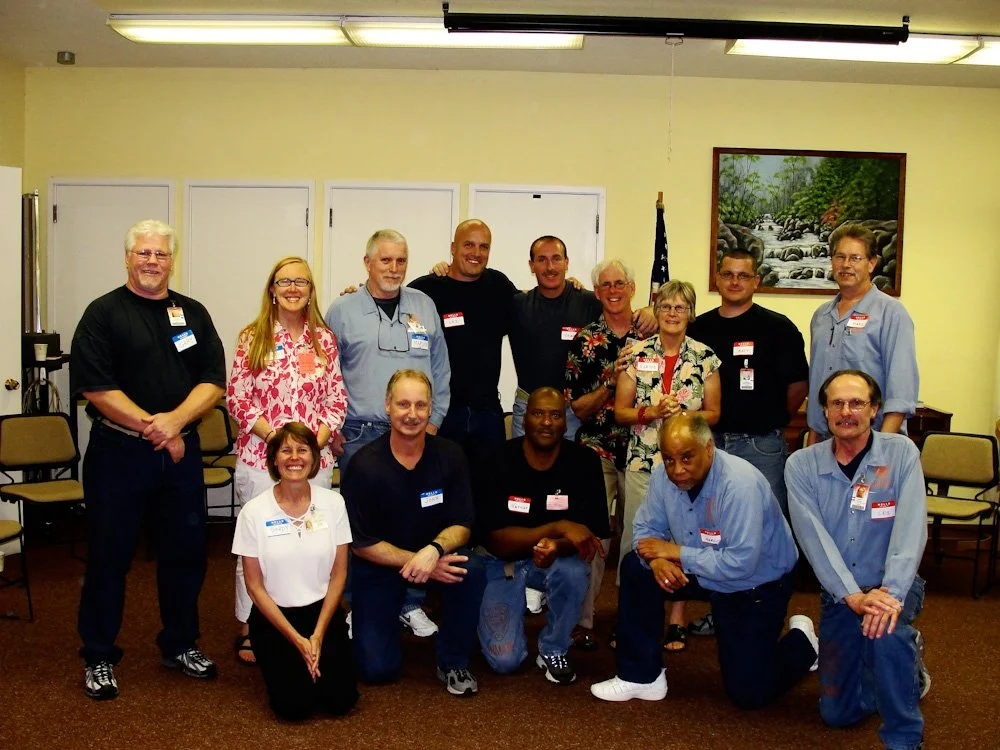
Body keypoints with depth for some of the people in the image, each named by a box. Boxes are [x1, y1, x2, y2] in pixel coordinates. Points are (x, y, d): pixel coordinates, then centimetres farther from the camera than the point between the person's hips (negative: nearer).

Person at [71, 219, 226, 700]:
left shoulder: (193, 313, 9)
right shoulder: (103, 313, -2)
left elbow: (213, 381, 2)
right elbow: (96, 388, -11)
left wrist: (174, 420, -14)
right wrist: (150, 427, -14)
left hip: (181, 452, 4)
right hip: (118, 452, -3)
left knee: (185, 552, 10)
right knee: (109, 554, 4)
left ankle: (181, 645, 27)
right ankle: (98, 657, 18)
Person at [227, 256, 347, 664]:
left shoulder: (324, 339, 7)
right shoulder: (253, 338, 1)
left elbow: (337, 399, 7)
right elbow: (237, 398, -3)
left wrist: (316, 441, -7)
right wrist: (277, 438, -12)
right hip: (260, 457, -2)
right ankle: (248, 628, 19)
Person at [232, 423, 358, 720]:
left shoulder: (333, 503, -6)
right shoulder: (254, 512, -12)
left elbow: (339, 575, -1)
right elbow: (255, 587, -7)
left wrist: (318, 635, -10)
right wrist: (297, 640, -12)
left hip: (323, 610, 2)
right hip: (274, 616, -2)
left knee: (341, 700, -12)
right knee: (295, 704, -17)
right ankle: (280, 664, 15)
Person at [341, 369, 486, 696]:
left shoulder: (449, 456, -12)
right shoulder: (364, 465, -18)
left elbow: (461, 526, -10)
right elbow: (362, 544, -13)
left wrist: (434, 550, -32)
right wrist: (414, 563, -25)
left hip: (437, 557, 2)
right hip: (379, 566, -1)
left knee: (472, 570, -32)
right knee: (378, 668, -11)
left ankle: (453, 662, -7)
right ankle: (391, 614, 25)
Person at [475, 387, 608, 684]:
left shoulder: (584, 461, -12)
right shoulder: (497, 462, -18)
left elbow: (591, 536, -13)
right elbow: (496, 542, -22)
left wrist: (556, 546, -36)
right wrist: (560, 527, -33)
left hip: (554, 559, 1)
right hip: (502, 562, -1)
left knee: (575, 572, -35)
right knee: (505, 660, -15)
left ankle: (553, 650, -6)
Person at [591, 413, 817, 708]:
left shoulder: (740, 484, -33)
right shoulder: (664, 475, -13)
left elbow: (740, 564, -37)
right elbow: (647, 528, -4)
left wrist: (676, 552, -29)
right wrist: (657, 559, -27)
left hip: (756, 586, -6)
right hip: (703, 574, 6)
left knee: (748, 694, -6)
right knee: (636, 568, -14)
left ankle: (801, 641, 25)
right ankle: (641, 677, -1)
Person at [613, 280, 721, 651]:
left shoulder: (705, 357, 3)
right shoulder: (637, 354, 2)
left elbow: (713, 412, 6)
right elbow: (620, 412, 3)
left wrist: (685, 415, -13)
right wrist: (654, 412, -14)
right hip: (642, 462, 0)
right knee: (635, 538, 1)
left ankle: (677, 619, 18)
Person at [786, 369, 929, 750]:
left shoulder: (901, 452, -10)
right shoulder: (802, 465, -7)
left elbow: (910, 528, -20)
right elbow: (814, 537, -16)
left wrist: (890, 594, -34)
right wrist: (855, 597, -28)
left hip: (893, 584, -3)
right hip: (838, 594, 3)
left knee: (885, 627, -38)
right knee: (838, 713, 6)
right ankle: (904, 660, 35)